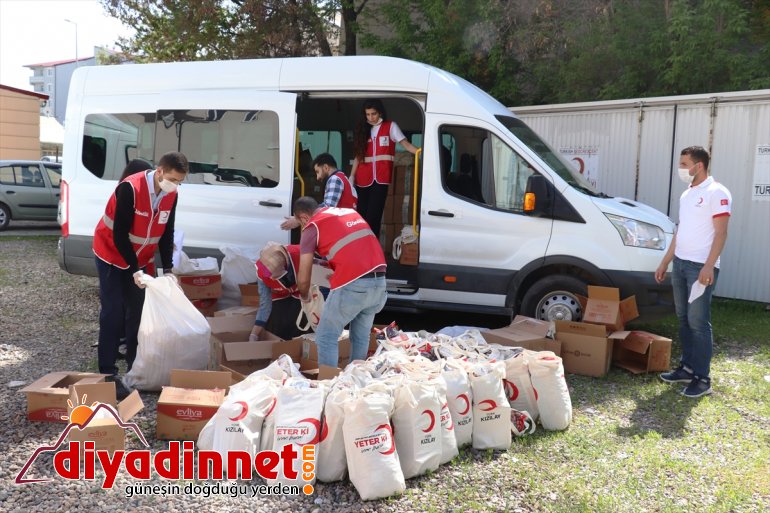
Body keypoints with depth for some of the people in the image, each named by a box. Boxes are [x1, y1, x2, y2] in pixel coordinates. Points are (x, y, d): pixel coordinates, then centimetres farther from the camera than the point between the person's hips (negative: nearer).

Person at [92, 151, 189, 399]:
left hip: (138, 259, 6)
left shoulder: (171, 195, -7)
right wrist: (134, 270, -27)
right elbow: (119, 234, -25)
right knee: (113, 312, -9)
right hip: (112, 255, -6)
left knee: (136, 311, 8)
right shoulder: (130, 188, -28)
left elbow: (167, 233, 1)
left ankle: (134, 365, 19)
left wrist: (167, 269, -5)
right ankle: (108, 372, -5)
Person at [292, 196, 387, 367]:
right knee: (361, 337, 22)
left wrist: (304, 296, 27)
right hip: (379, 281, 7)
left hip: (352, 285, -7)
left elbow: (303, 279, 7)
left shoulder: (312, 227, 6)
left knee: (326, 337, 10)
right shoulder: (350, 212, 24)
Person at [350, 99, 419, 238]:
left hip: (380, 179, -4)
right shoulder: (363, 129, 15)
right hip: (363, 180, 4)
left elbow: (406, 144, -5)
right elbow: (358, 155, 15)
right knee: (362, 216, 4)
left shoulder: (390, 126, 4)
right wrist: (352, 176, 8)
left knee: (373, 216, -8)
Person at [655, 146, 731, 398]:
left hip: (700, 266, -8)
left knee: (698, 322, -6)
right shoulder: (686, 195, 16)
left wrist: (709, 266, -23)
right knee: (684, 319, 12)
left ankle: (702, 378, 0)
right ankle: (687, 367, 22)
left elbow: (720, 233, -14)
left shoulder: (717, 193, -9)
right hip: (680, 264, 8)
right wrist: (665, 263, 19)